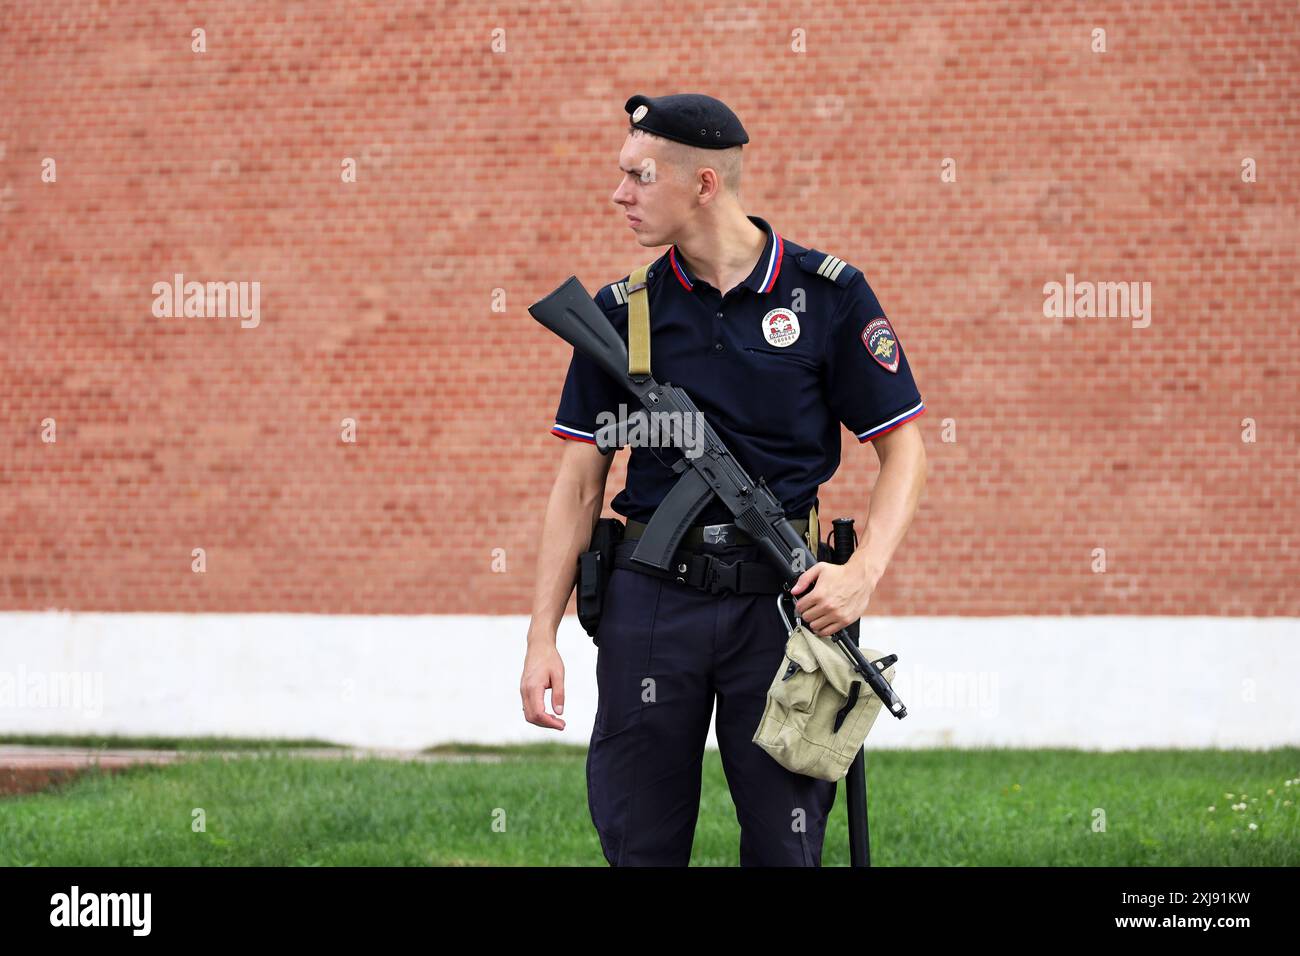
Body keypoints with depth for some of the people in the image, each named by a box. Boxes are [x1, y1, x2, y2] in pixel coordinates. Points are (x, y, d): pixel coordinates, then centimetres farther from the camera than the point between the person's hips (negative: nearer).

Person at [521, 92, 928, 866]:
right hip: (651, 599, 2)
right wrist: (544, 635, 1)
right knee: (640, 843, 4)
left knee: (787, 844, 1)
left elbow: (904, 451, 2)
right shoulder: (622, 312, 5)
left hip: (781, 598, -2)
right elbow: (581, 481, 8)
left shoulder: (828, 294, -1)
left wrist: (863, 572, -14)